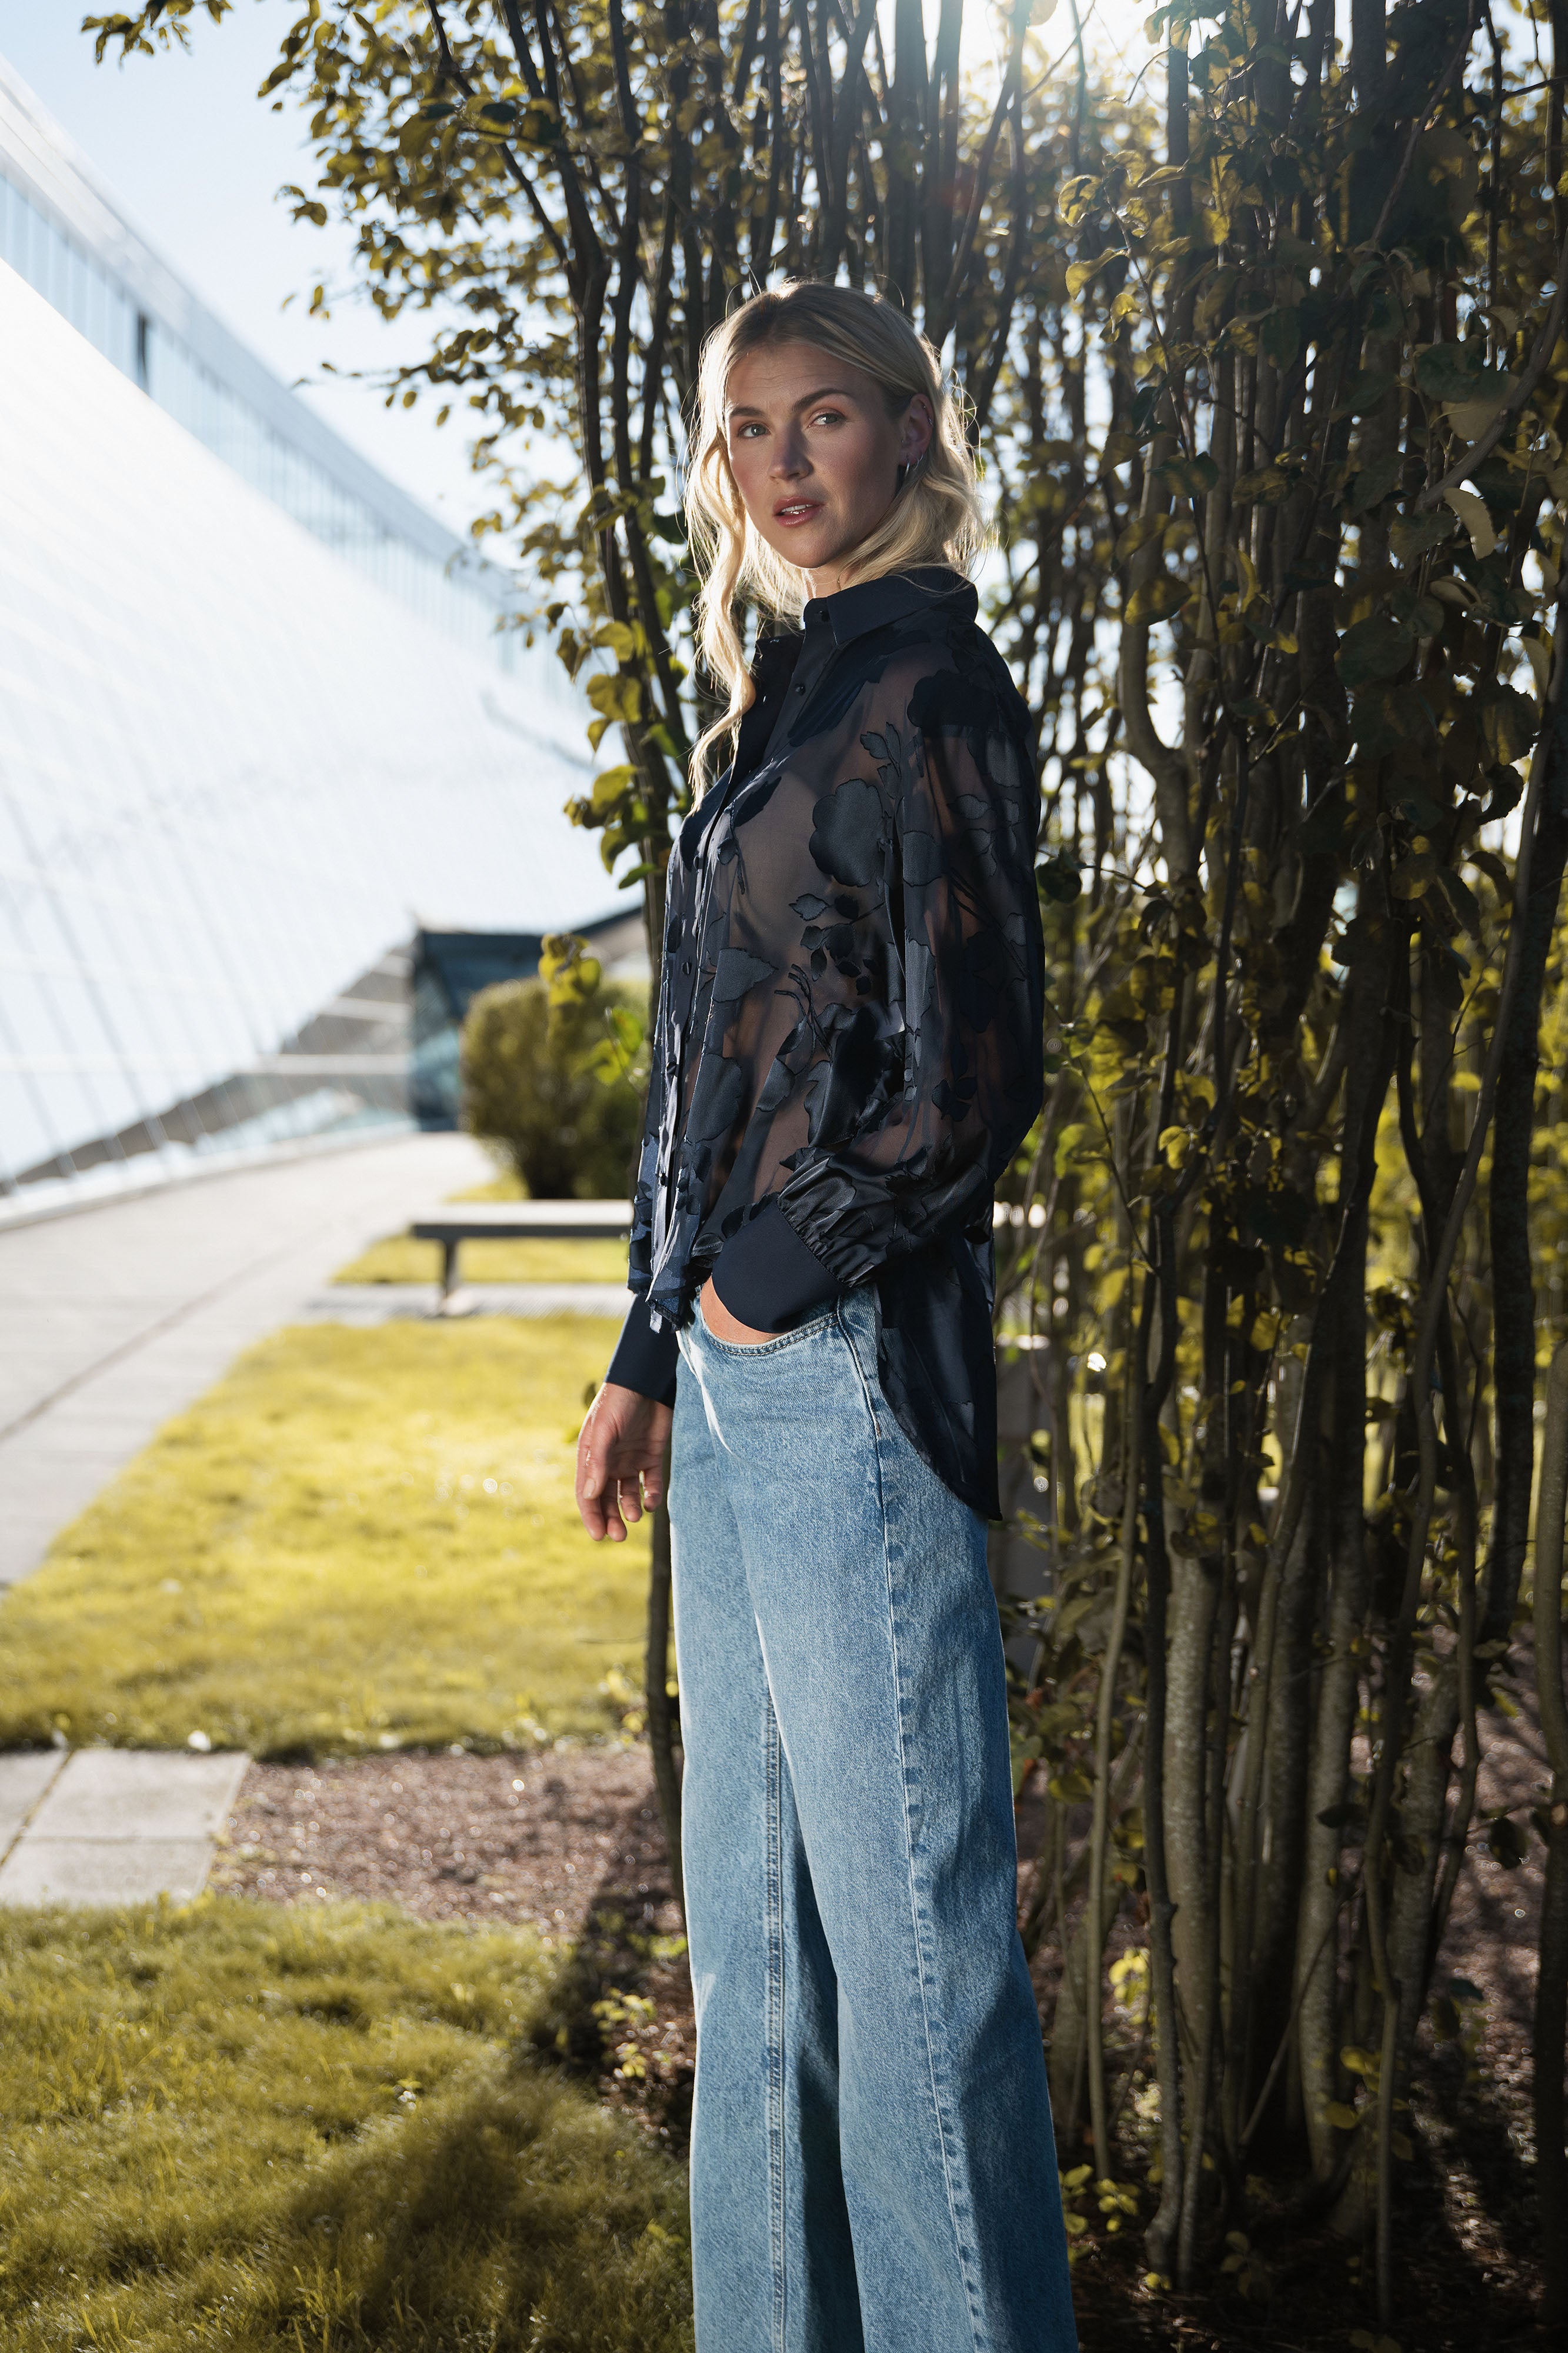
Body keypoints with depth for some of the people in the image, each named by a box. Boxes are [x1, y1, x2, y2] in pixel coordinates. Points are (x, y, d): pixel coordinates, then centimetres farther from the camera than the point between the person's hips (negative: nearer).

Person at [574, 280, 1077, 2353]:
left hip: (850, 1364, -9)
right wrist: (649, 1356, 16)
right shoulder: (793, 695, 19)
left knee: (907, 1912, -2)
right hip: (737, 1377, 9)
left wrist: (778, 1280, -8)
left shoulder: (927, 684, -7)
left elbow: (973, 1068, -15)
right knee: (751, 1918, 15)